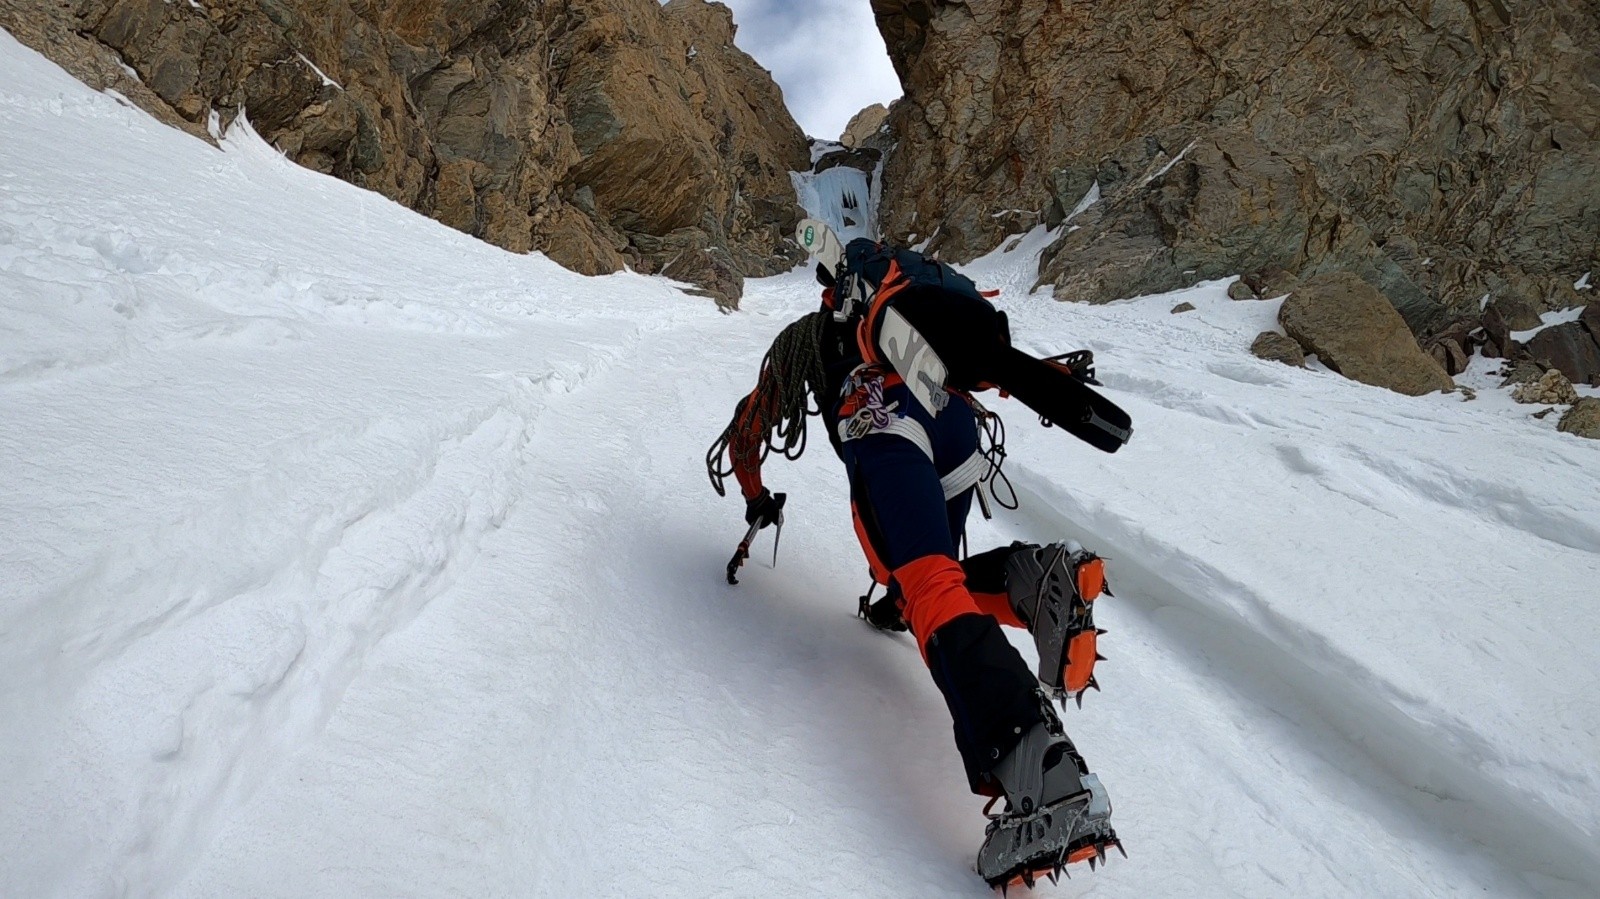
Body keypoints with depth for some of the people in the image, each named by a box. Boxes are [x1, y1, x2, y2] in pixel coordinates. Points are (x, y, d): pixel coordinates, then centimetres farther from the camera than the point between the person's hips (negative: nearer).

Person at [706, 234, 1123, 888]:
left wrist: (757, 499, 60)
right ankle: (1029, 582, -15)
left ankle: (1041, 779, -44)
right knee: (912, 588, 16)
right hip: (952, 412, 4)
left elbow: (747, 430, 42)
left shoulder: (802, 337, 35)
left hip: (882, 420, -4)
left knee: (928, 588, -21)